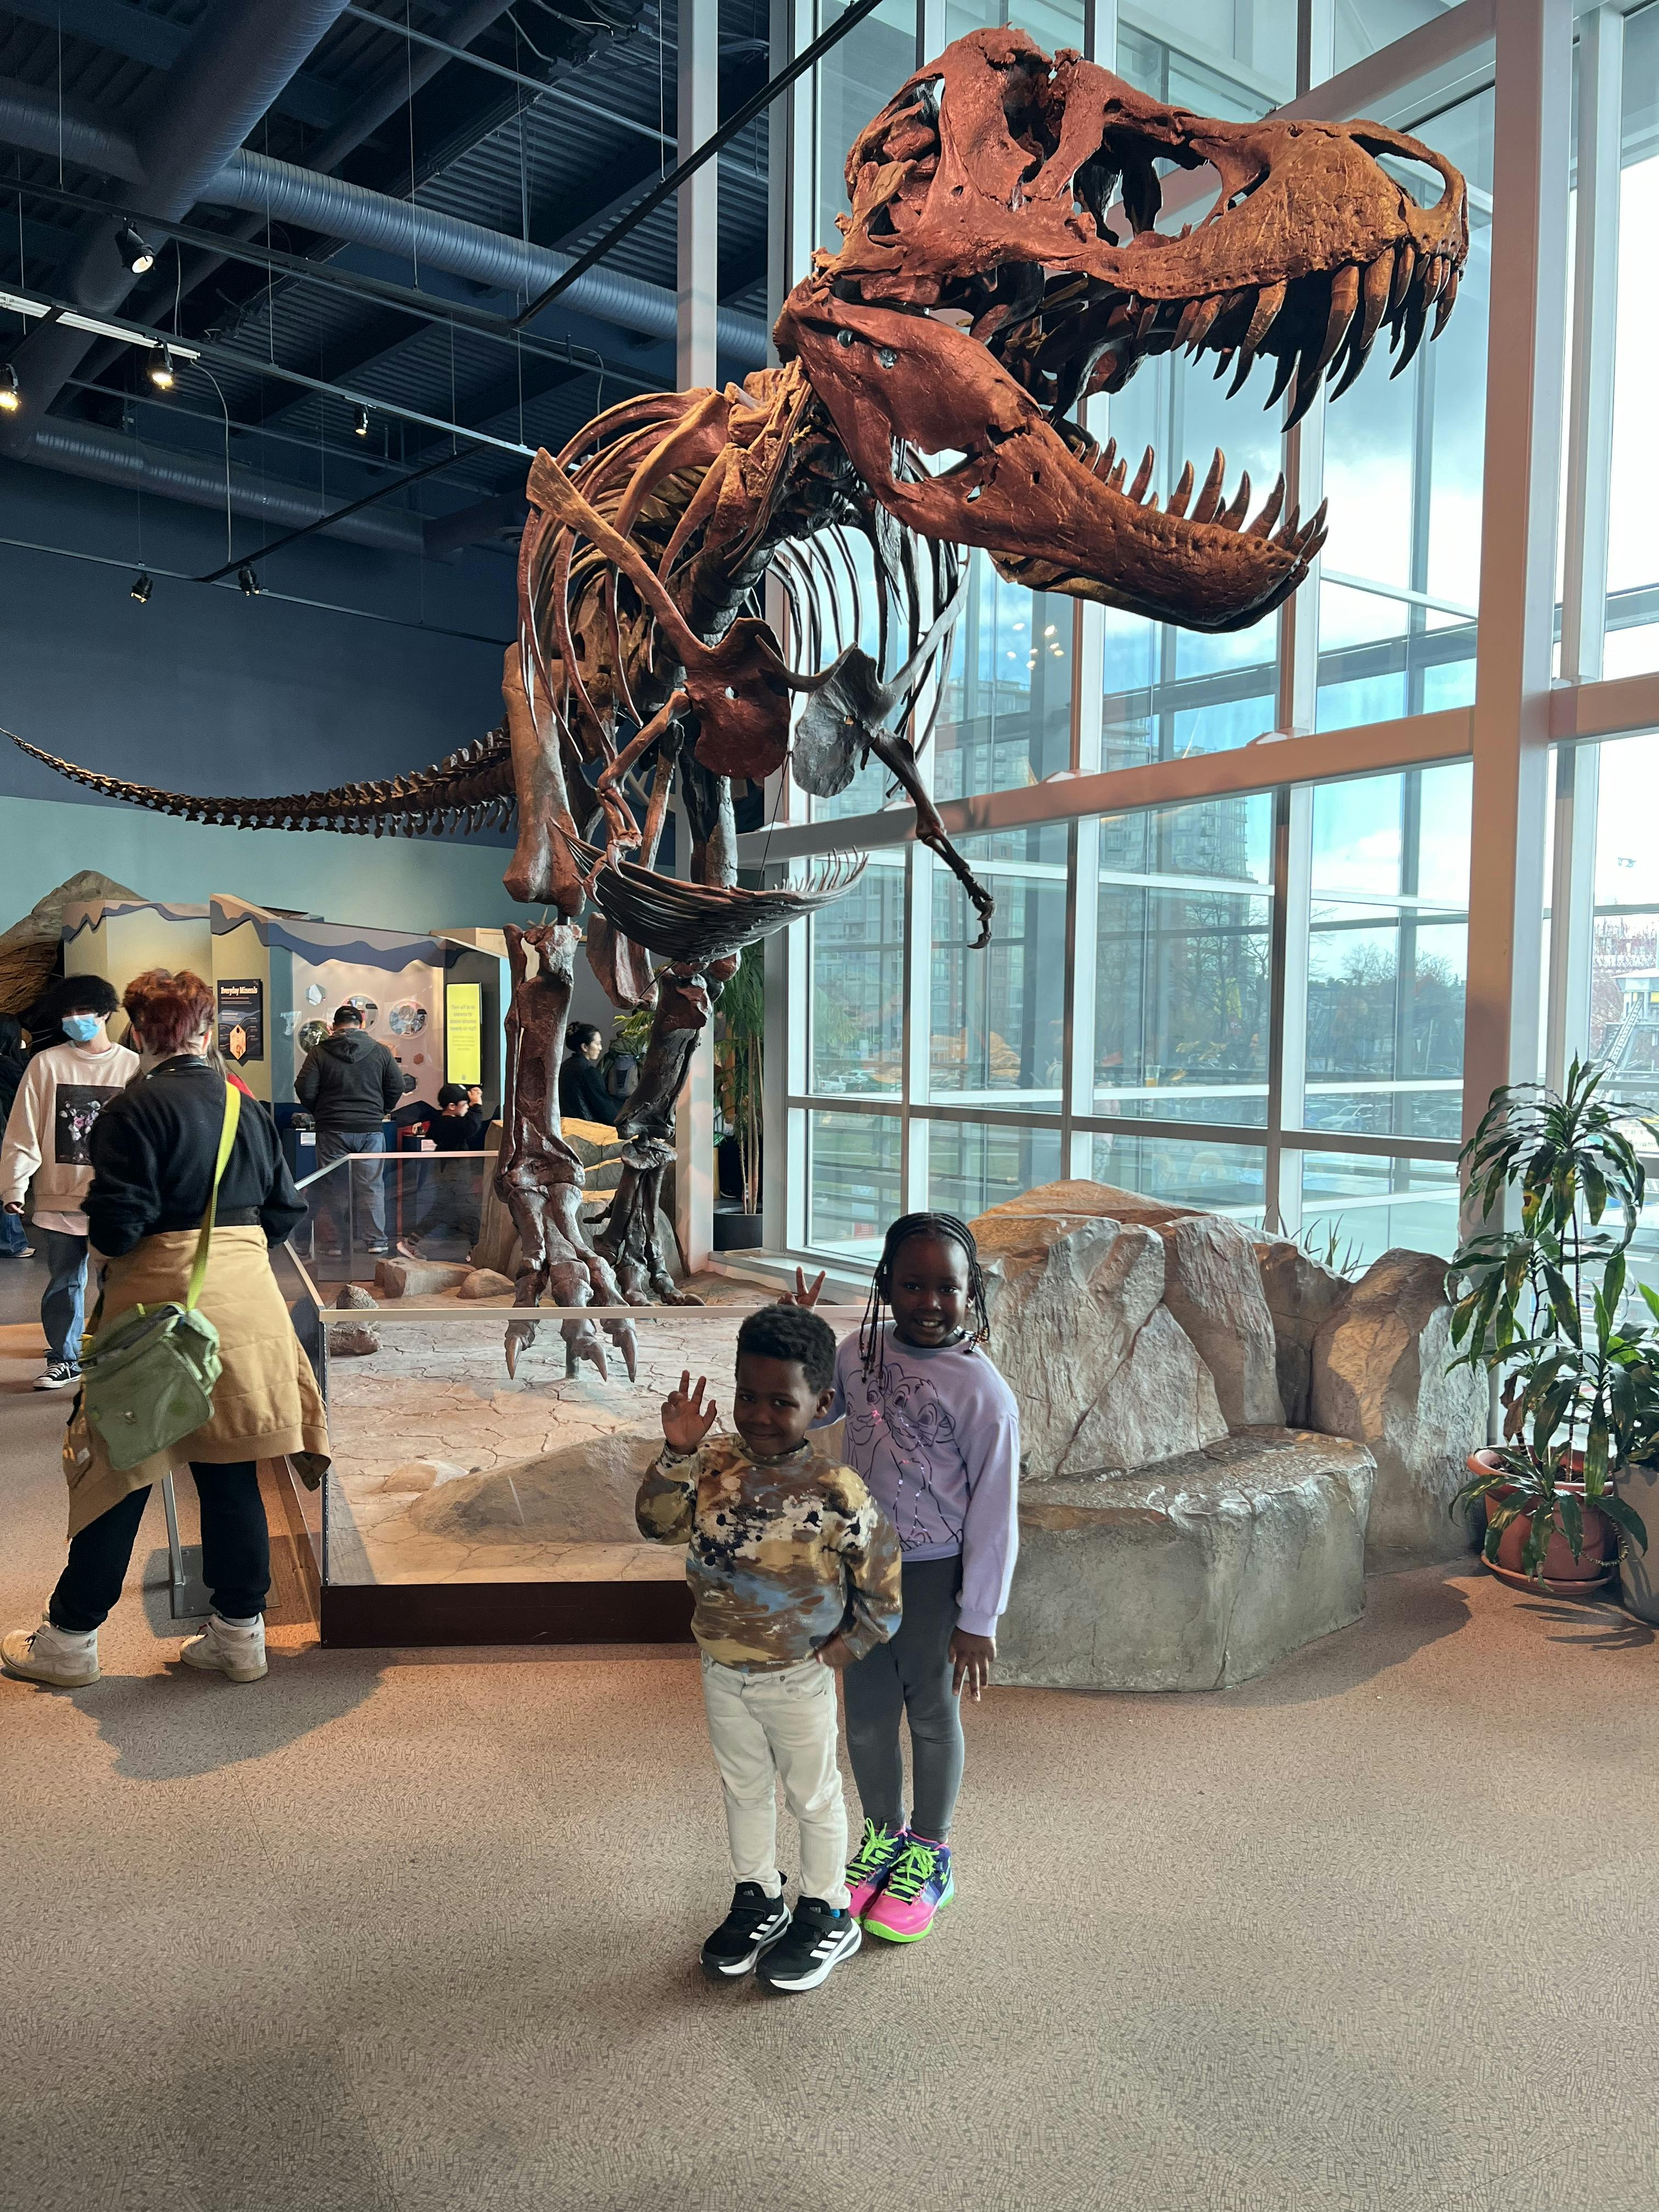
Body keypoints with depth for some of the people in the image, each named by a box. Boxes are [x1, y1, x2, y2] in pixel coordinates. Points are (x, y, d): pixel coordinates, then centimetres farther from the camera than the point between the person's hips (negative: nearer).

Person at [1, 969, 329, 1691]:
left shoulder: (132, 1110, -11)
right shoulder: (248, 1107, 5)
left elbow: (117, 1225, -16)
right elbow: (284, 1211, 9)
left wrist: (106, 1238, 6)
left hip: (160, 1295, -4)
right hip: (244, 1294, 5)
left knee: (119, 1468, 7)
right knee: (229, 1469, 11)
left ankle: (69, 1638, 20)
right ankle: (239, 1631, 17)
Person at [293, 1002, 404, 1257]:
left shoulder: (319, 1052, -2)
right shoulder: (380, 1052, 2)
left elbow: (305, 1090, -6)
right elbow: (397, 1087, 2)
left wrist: (319, 1114, 11)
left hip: (332, 1130, -1)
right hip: (370, 1129, 1)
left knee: (334, 1187, 7)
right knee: (372, 1187, 5)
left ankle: (336, 1244, 10)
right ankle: (377, 1243, 4)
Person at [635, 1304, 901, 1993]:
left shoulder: (836, 1493, -24)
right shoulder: (713, 1467, -12)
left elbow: (883, 1581, -13)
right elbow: (657, 1524, -13)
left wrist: (845, 1647, -8)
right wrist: (678, 1454, -25)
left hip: (797, 1683, -4)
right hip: (722, 1672, 4)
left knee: (813, 1798, 18)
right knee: (744, 1789, 24)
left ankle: (827, 1916, 39)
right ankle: (758, 1899, 46)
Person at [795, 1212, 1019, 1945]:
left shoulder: (982, 1391, -20)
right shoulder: (860, 1351, -5)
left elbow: (994, 1514, -15)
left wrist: (979, 1618, -11)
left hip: (933, 1576, -4)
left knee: (932, 1716, 15)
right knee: (866, 1714, 18)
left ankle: (929, 1853, 38)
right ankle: (882, 1834, 42)